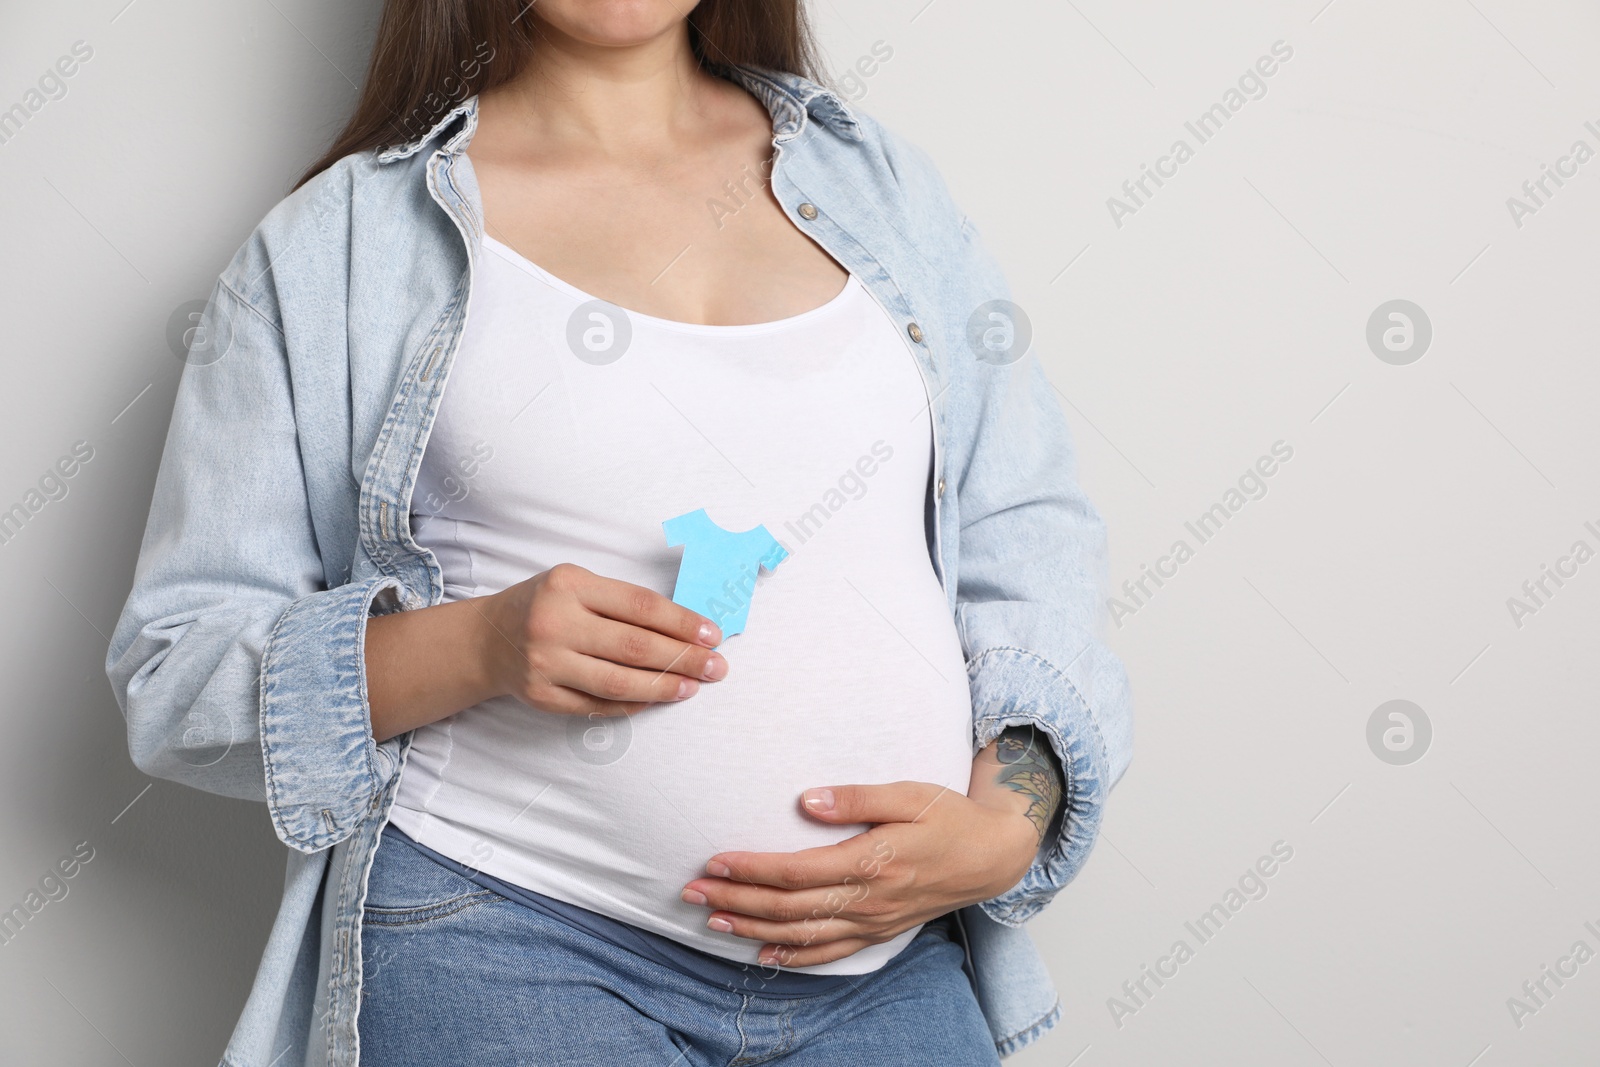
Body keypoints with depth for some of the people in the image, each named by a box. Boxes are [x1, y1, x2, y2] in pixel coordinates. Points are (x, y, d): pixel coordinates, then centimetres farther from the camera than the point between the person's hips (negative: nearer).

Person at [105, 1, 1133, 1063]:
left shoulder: (890, 184, 11)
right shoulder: (339, 240, 2)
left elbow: (1031, 544, 9)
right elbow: (174, 670, 0)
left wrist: (1006, 820, -9)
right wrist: (473, 647, -17)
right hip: (499, 942, -3)